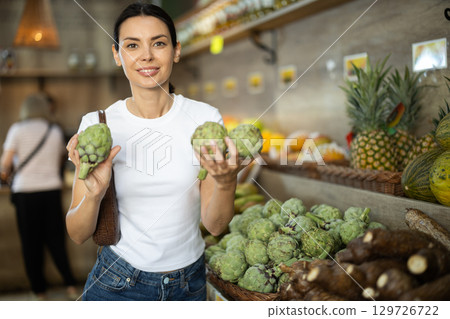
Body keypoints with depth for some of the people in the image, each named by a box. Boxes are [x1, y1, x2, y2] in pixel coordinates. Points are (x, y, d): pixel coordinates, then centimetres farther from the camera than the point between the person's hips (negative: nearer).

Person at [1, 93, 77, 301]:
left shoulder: (17, 130, -2)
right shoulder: (56, 132, 6)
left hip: (25, 192, -2)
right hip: (51, 189, 2)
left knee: (31, 243, 8)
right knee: (55, 240, 11)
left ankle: (39, 290, 13)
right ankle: (70, 284, 4)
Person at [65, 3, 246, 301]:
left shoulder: (205, 118, -10)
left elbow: (215, 225, -10)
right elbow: (78, 234, -8)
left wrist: (225, 183, -29)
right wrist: (94, 193, -28)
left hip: (189, 283, 1)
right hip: (117, 284, -1)